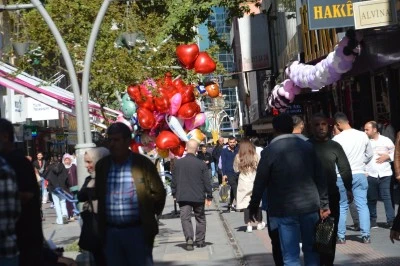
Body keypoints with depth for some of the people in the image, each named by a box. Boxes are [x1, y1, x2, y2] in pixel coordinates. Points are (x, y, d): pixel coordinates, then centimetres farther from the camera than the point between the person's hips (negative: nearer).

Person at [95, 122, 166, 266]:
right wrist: (101, 229, 12)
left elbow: (159, 193, 2)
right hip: (111, 232, 4)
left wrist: (149, 215, 3)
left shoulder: (143, 163, -3)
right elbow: (98, 195, 15)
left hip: (138, 231, -3)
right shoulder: (102, 166, 8)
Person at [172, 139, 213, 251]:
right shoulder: (201, 164, -6)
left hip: (183, 196, 0)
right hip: (198, 196, 0)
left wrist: (174, 194, 14)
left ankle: (189, 238, -20)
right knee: (200, 218, 15)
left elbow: (174, 180, 2)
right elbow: (207, 182, -2)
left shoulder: (178, 163, -3)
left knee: (185, 218, -1)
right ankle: (200, 240, 19)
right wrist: (209, 196, 7)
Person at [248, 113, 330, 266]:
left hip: (284, 210, -4)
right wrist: (324, 204, 10)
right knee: (311, 250, 16)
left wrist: (253, 207, 5)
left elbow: (260, 183, -6)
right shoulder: (307, 147, 5)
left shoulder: (269, 151, -8)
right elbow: (320, 178, 5)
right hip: (310, 207, 4)